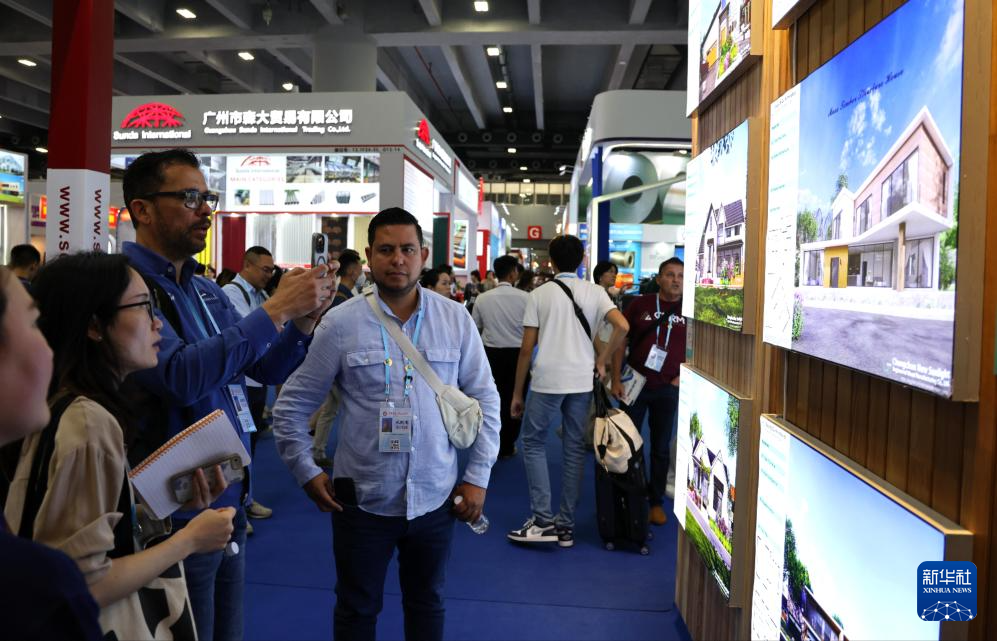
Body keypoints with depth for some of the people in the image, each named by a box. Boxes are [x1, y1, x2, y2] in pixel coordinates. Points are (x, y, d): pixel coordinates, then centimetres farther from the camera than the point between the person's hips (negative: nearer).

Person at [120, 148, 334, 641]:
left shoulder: (207, 292, 9)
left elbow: (267, 369, 11)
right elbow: (180, 377, -29)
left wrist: (304, 320, -7)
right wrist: (274, 309, -26)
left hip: (228, 502, 8)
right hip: (176, 513, -7)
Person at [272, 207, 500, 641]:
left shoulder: (456, 320, -3)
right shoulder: (340, 323, -8)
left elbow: (485, 400, 3)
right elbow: (292, 405, 0)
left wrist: (478, 476, 0)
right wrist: (307, 472, -3)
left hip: (434, 499, 2)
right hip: (363, 499, -1)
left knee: (427, 606, 21)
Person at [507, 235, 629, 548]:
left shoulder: (540, 294, -2)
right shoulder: (595, 292, 4)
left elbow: (526, 348, -3)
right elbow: (622, 326, -10)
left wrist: (517, 393, 4)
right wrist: (602, 360, 4)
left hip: (547, 380, -3)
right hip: (582, 381, 3)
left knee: (533, 443, 10)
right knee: (575, 449, 11)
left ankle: (543, 520, 3)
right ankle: (566, 525, 16)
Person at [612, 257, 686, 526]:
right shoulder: (639, 304, -1)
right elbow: (620, 341, 0)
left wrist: (683, 377, -5)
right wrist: (616, 380, -5)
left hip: (668, 390, 1)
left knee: (661, 448, 11)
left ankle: (656, 501, 24)